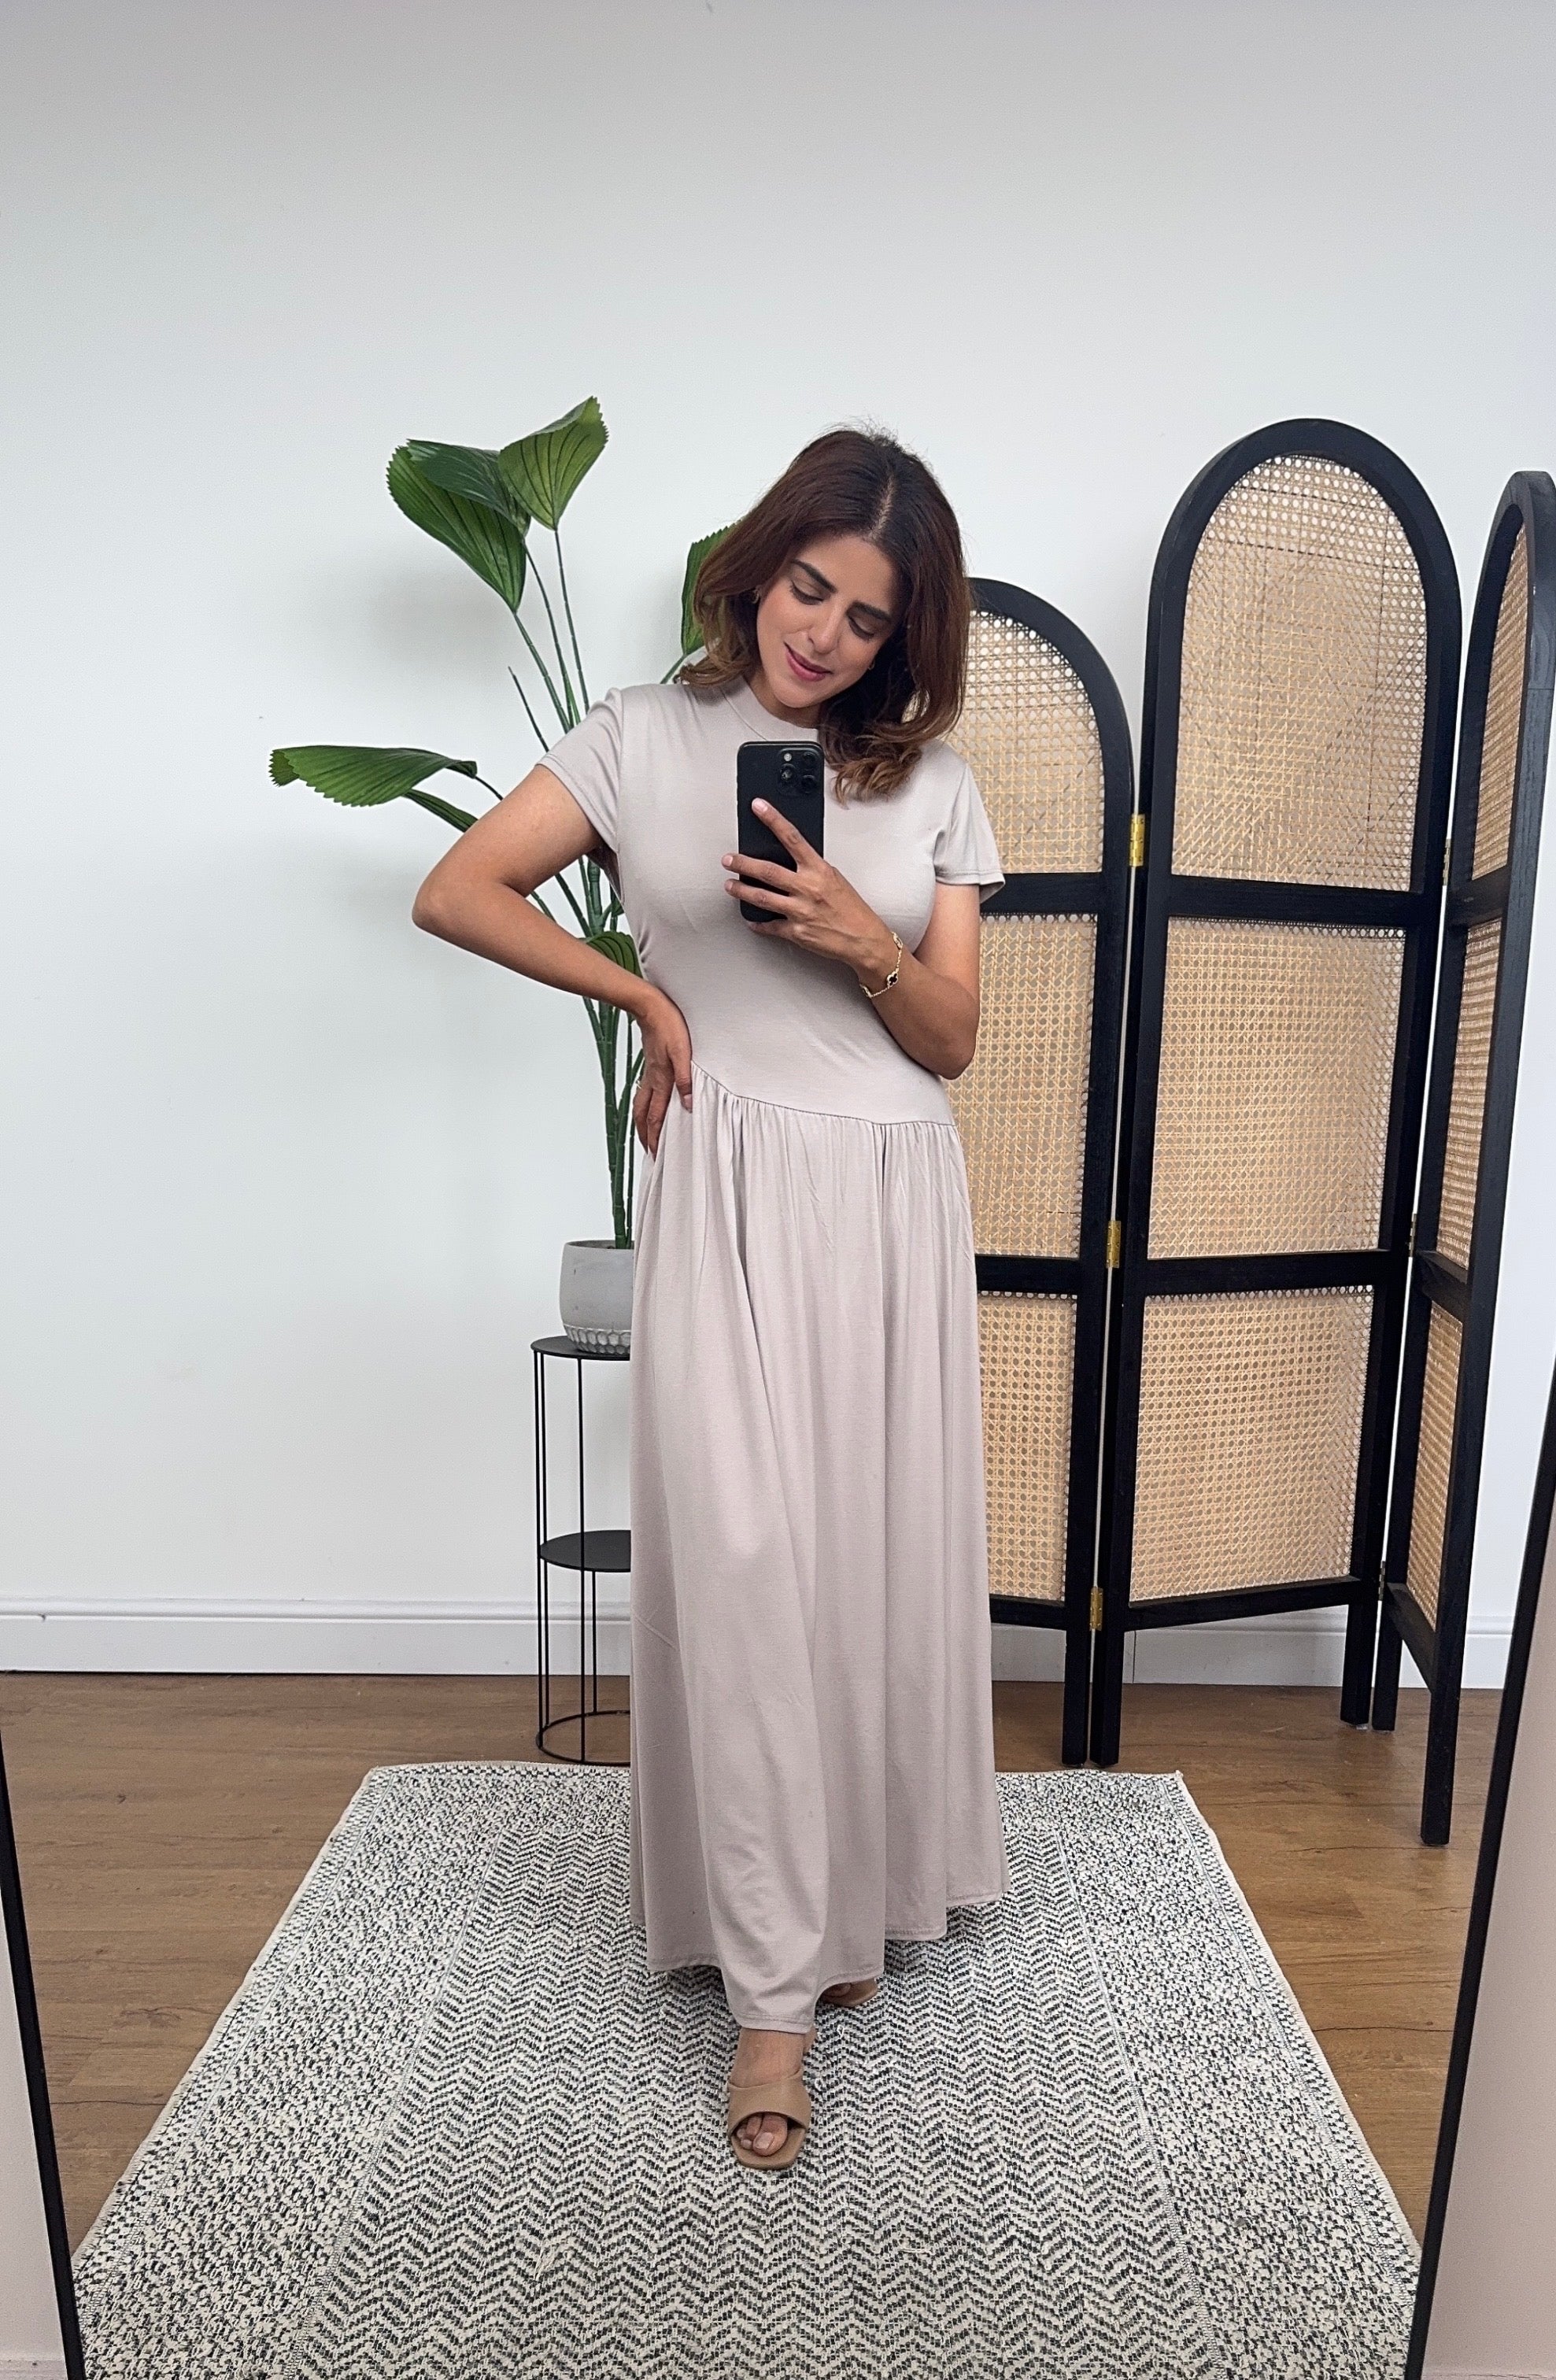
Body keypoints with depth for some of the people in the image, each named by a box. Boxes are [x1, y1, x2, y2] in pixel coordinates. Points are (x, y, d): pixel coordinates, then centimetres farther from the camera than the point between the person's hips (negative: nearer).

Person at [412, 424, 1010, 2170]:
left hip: (893, 1198, 3)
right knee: (741, 1564, -5)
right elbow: (454, 891, 1)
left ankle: (852, 1896, 32)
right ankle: (774, 1987, 10)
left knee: (879, 1556, 9)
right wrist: (644, 990, -3)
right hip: (728, 1194, -2)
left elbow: (951, 1039, 4)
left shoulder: (930, 780, 8)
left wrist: (867, 944, -15)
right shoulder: (647, 736, 3)